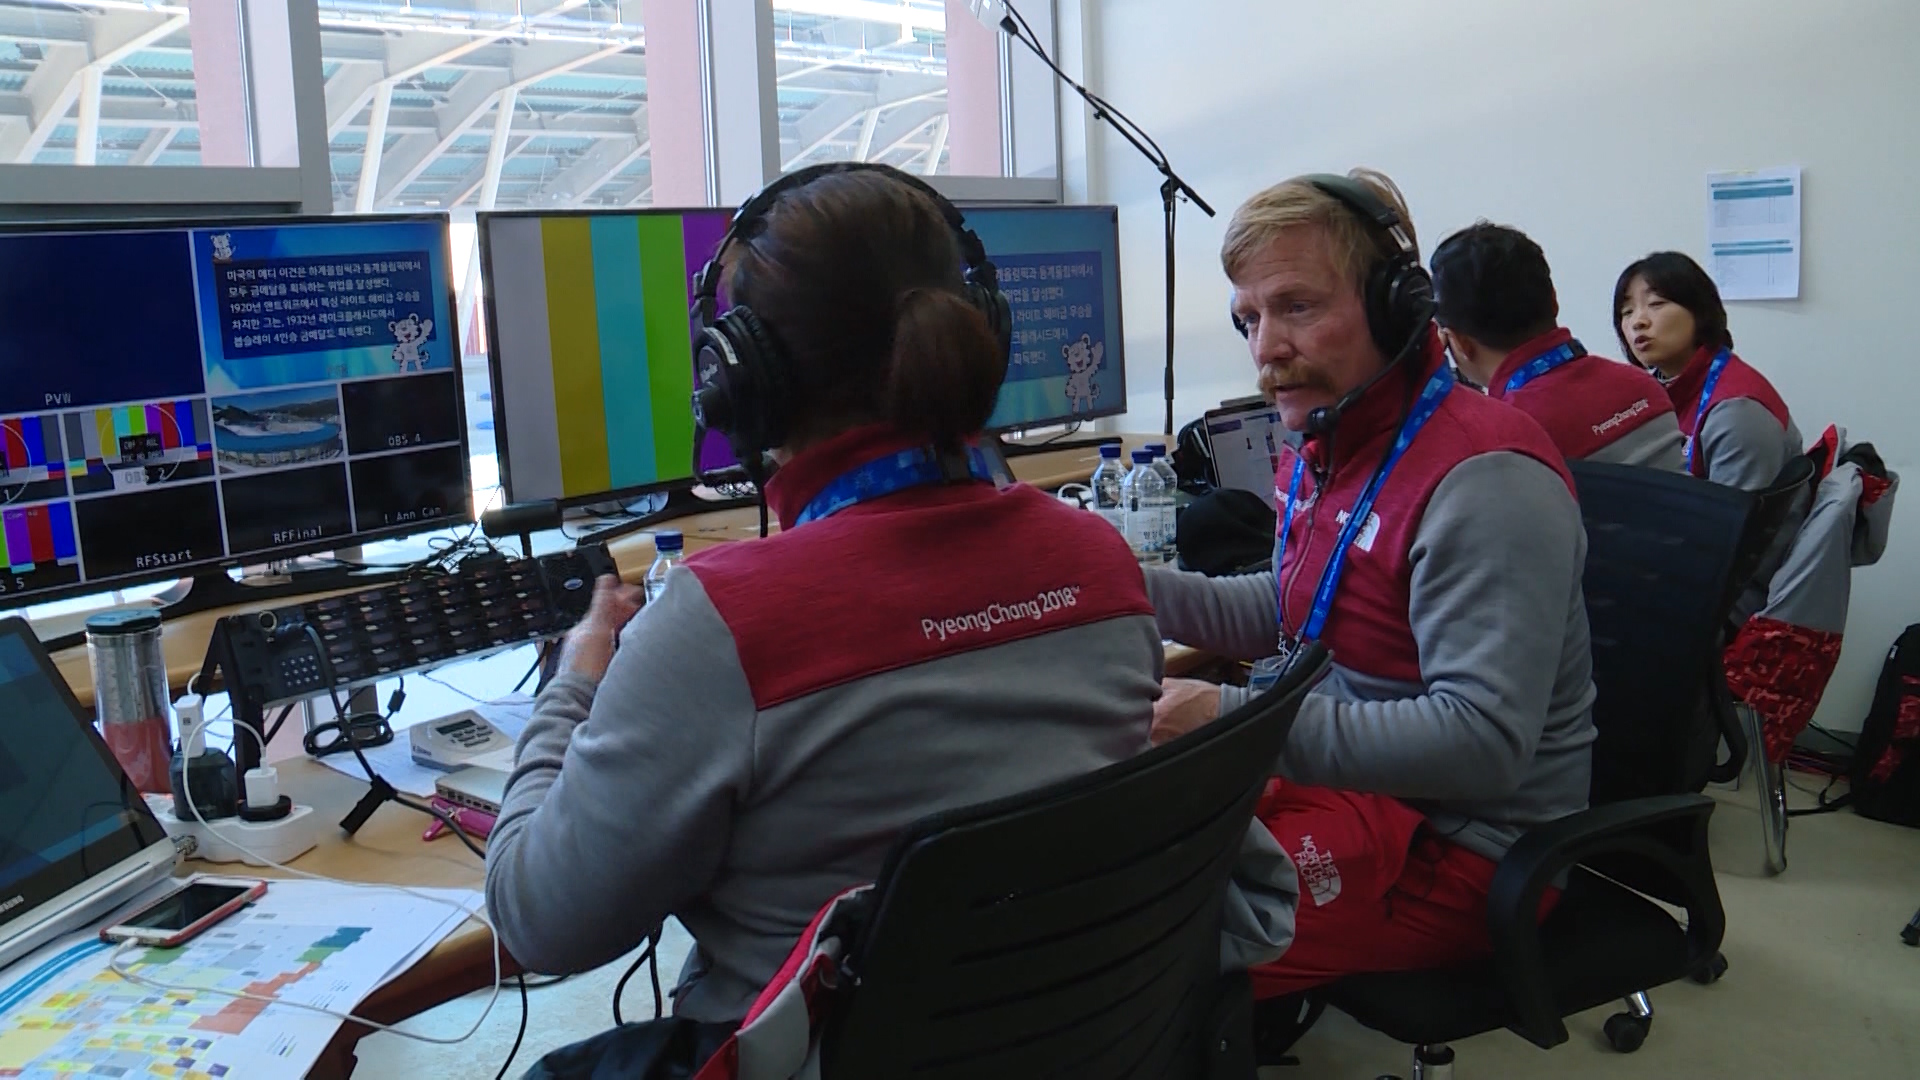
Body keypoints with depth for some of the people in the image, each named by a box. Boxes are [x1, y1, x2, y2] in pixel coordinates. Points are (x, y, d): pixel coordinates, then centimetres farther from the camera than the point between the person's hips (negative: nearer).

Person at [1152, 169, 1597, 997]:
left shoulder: (1483, 480, -23)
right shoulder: (1330, 446, 7)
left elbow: (1482, 743, -30)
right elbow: (1287, 614, 19)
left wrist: (1235, 719, -32)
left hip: (1457, 842, -9)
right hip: (1346, 779, 9)